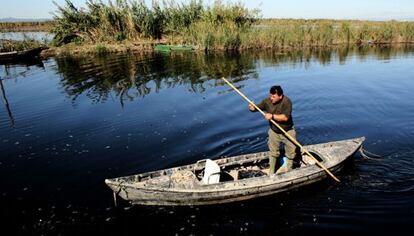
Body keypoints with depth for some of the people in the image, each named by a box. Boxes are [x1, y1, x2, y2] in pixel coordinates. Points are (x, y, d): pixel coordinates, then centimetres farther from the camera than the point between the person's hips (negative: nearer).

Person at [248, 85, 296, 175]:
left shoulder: (286, 101, -25)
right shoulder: (267, 101, -13)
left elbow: (285, 117, -32)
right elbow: (258, 107, -3)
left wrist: (272, 116, -34)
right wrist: (253, 108, -25)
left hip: (287, 131, -3)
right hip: (274, 131, 3)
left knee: (291, 150, 15)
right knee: (273, 152, 15)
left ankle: (288, 166, 43)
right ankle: (271, 172, 31)